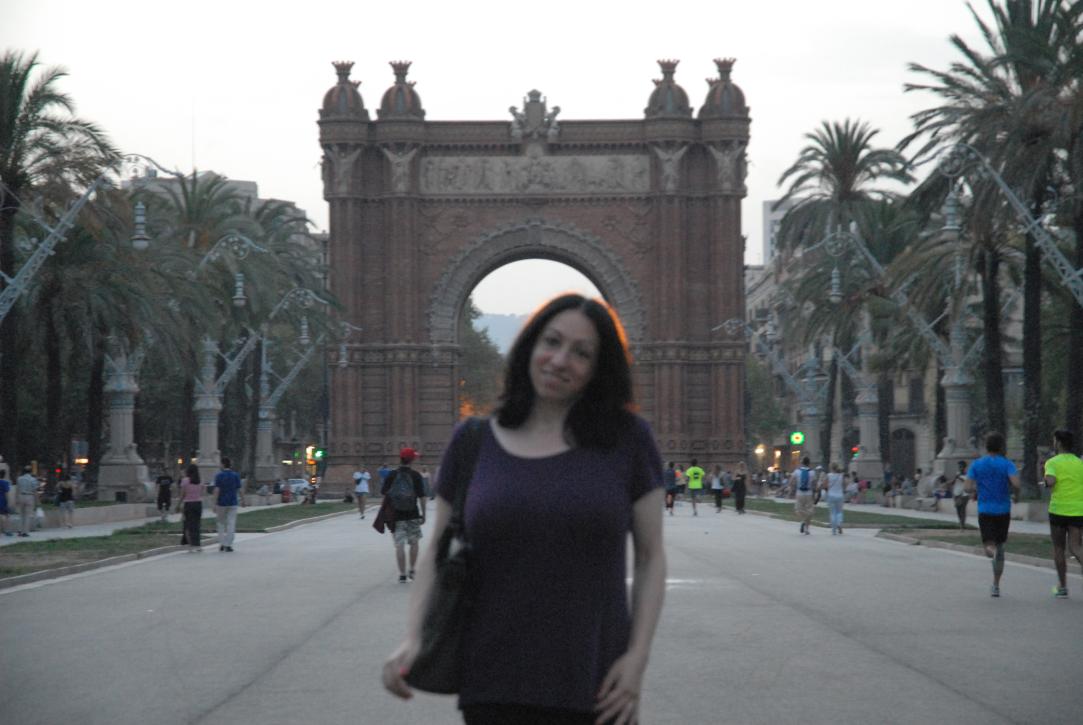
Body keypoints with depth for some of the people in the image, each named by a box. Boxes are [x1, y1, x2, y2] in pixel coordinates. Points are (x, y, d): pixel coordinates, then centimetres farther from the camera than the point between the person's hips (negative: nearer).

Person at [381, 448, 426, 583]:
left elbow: (383, 493, 3)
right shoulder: (416, 476, -5)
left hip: (396, 516, 0)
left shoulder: (392, 476, -2)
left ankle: (402, 575, -3)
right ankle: (412, 570, 18)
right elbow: (421, 497, -6)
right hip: (413, 516, 0)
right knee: (414, 543, 18)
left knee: (399, 546, 0)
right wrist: (423, 514, 3)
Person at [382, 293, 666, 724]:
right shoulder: (473, 443, 6)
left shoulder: (626, 439, 2)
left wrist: (637, 656, -6)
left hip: (592, 688, -1)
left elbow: (651, 555, 5)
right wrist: (413, 639, -4)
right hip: (494, 687, 1)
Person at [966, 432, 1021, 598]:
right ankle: (996, 586, 15)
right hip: (1003, 510, 0)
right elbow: (1016, 484, -17)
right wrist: (1009, 488, 6)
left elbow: (968, 486, -6)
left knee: (990, 546, 0)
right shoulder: (1007, 464, -2)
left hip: (985, 511, 0)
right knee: (1000, 546, 14)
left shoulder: (976, 465, 3)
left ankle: (991, 549, -40)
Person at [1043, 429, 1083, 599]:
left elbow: (1051, 481, -21)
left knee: (1059, 549, 12)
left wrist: (1045, 481, 0)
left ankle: (1062, 587, 17)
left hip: (1058, 510, -3)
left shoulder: (1053, 462, -4)